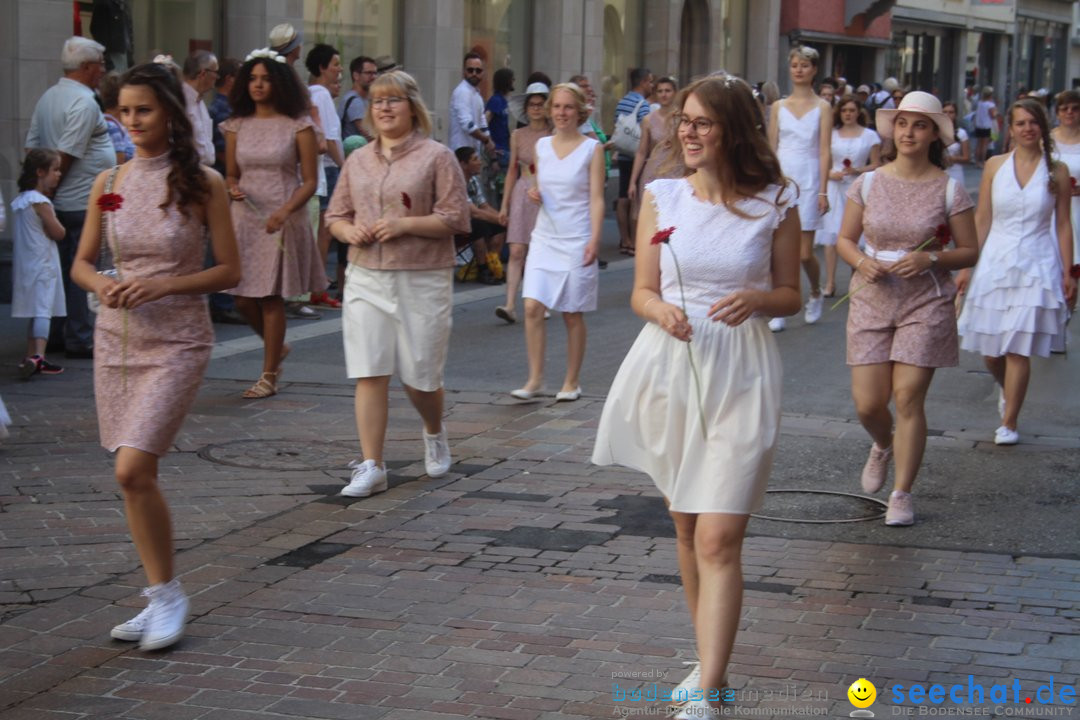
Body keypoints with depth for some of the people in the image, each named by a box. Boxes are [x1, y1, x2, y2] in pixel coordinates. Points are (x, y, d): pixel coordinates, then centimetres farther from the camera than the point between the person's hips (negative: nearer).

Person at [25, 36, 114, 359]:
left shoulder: (47, 98, 13)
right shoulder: (84, 102, -15)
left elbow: (32, 147, 14)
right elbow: (67, 154, -20)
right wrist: (52, 187, -10)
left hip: (59, 200, 9)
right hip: (82, 202, -9)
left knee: (63, 269, 14)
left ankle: (57, 334, 20)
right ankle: (80, 339, 0)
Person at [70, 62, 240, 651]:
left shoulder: (202, 184, -6)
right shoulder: (109, 183, 6)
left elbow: (230, 270, -4)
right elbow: (81, 263, 13)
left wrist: (162, 285, -16)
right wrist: (102, 285, -10)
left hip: (176, 342, -5)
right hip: (116, 337, 5)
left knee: (133, 470, -15)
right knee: (133, 476, 9)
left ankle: (168, 594, 3)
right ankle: (160, 599, 22)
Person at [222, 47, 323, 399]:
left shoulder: (297, 126, -3)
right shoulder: (237, 126, 8)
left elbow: (309, 182, -4)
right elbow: (231, 175, 15)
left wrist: (284, 211, -19)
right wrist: (233, 189, -9)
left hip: (283, 219, -4)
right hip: (245, 216, 4)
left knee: (271, 297, -2)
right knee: (243, 298, 3)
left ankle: (269, 375, 8)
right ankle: (277, 348, 31)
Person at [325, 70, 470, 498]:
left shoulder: (436, 157, -3)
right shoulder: (358, 160, 12)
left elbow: (455, 218, -8)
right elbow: (335, 215, 17)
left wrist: (404, 224, -17)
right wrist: (350, 231, -6)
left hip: (422, 281, -3)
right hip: (366, 279, 4)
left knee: (420, 376, 5)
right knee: (369, 374, -3)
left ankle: (435, 433, 37)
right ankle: (372, 467, 1)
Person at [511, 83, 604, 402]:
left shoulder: (592, 149, -3)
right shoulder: (541, 146, 9)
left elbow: (597, 199, -6)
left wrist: (594, 238, -17)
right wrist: (534, 194, -4)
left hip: (576, 240, -4)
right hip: (544, 237, 4)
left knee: (572, 314, 4)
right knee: (532, 307, -8)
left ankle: (572, 382, 16)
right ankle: (535, 379, 1)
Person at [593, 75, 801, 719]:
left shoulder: (774, 205, -2)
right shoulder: (661, 197, 4)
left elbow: (791, 295, 7)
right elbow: (642, 291, 8)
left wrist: (757, 299, -15)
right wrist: (662, 311, -15)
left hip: (741, 375, -3)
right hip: (671, 364, 4)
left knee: (718, 539, -11)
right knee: (686, 526, 14)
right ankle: (713, 662, 33)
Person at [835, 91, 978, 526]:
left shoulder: (949, 190, -2)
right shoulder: (868, 184, 3)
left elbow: (969, 252, 2)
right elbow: (845, 239, 9)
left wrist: (931, 258, -16)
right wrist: (861, 261, -12)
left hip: (926, 304, -2)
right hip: (872, 300, 2)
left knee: (909, 399, -5)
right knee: (867, 403, 0)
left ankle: (902, 493, 8)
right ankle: (883, 446, 36)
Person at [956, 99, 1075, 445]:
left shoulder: (1057, 172, 0)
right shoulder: (995, 166, 3)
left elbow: (1063, 225, 3)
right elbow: (981, 220, 5)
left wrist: (1067, 273, 0)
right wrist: (967, 266, 2)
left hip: (1037, 267, -2)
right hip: (995, 263, 2)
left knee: (1018, 350, -6)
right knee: (990, 352, 6)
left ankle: (1008, 423, 6)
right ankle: (1006, 389, 39)